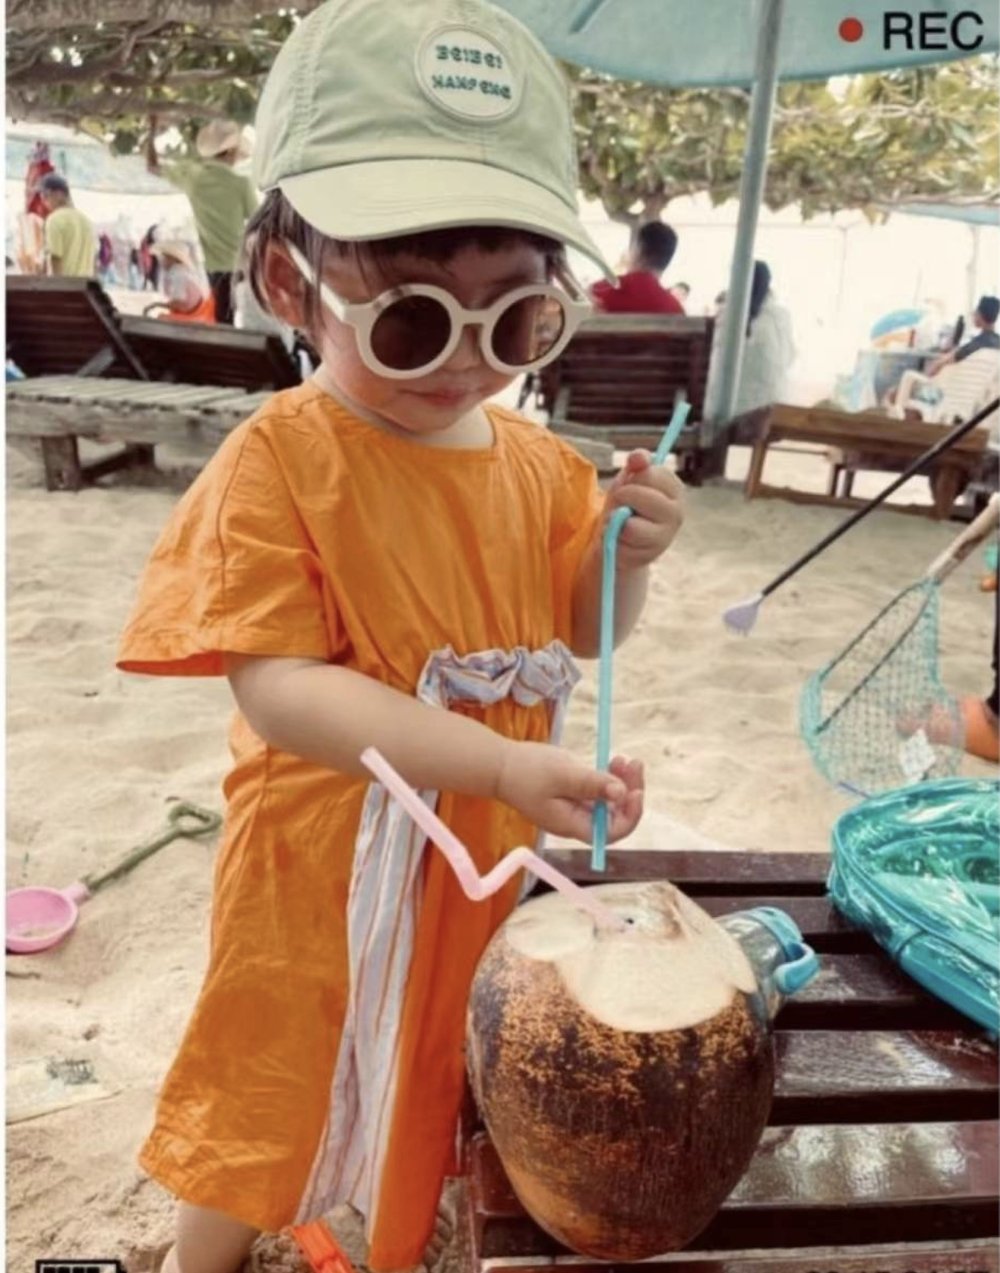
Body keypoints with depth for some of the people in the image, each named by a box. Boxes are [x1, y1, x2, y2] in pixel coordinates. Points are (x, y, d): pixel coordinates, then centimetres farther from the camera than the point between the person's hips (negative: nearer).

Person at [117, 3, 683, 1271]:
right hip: (330, 865, -5)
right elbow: (278, 691, -26)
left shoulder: (537, 461, -4)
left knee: (443, 1082, 27)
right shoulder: (278, 461, -21)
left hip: (491, 857, 5)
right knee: (277, 1094, 19)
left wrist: (627, 553, -16)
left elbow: (580, 634, 6)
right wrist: (503, 762, -34)